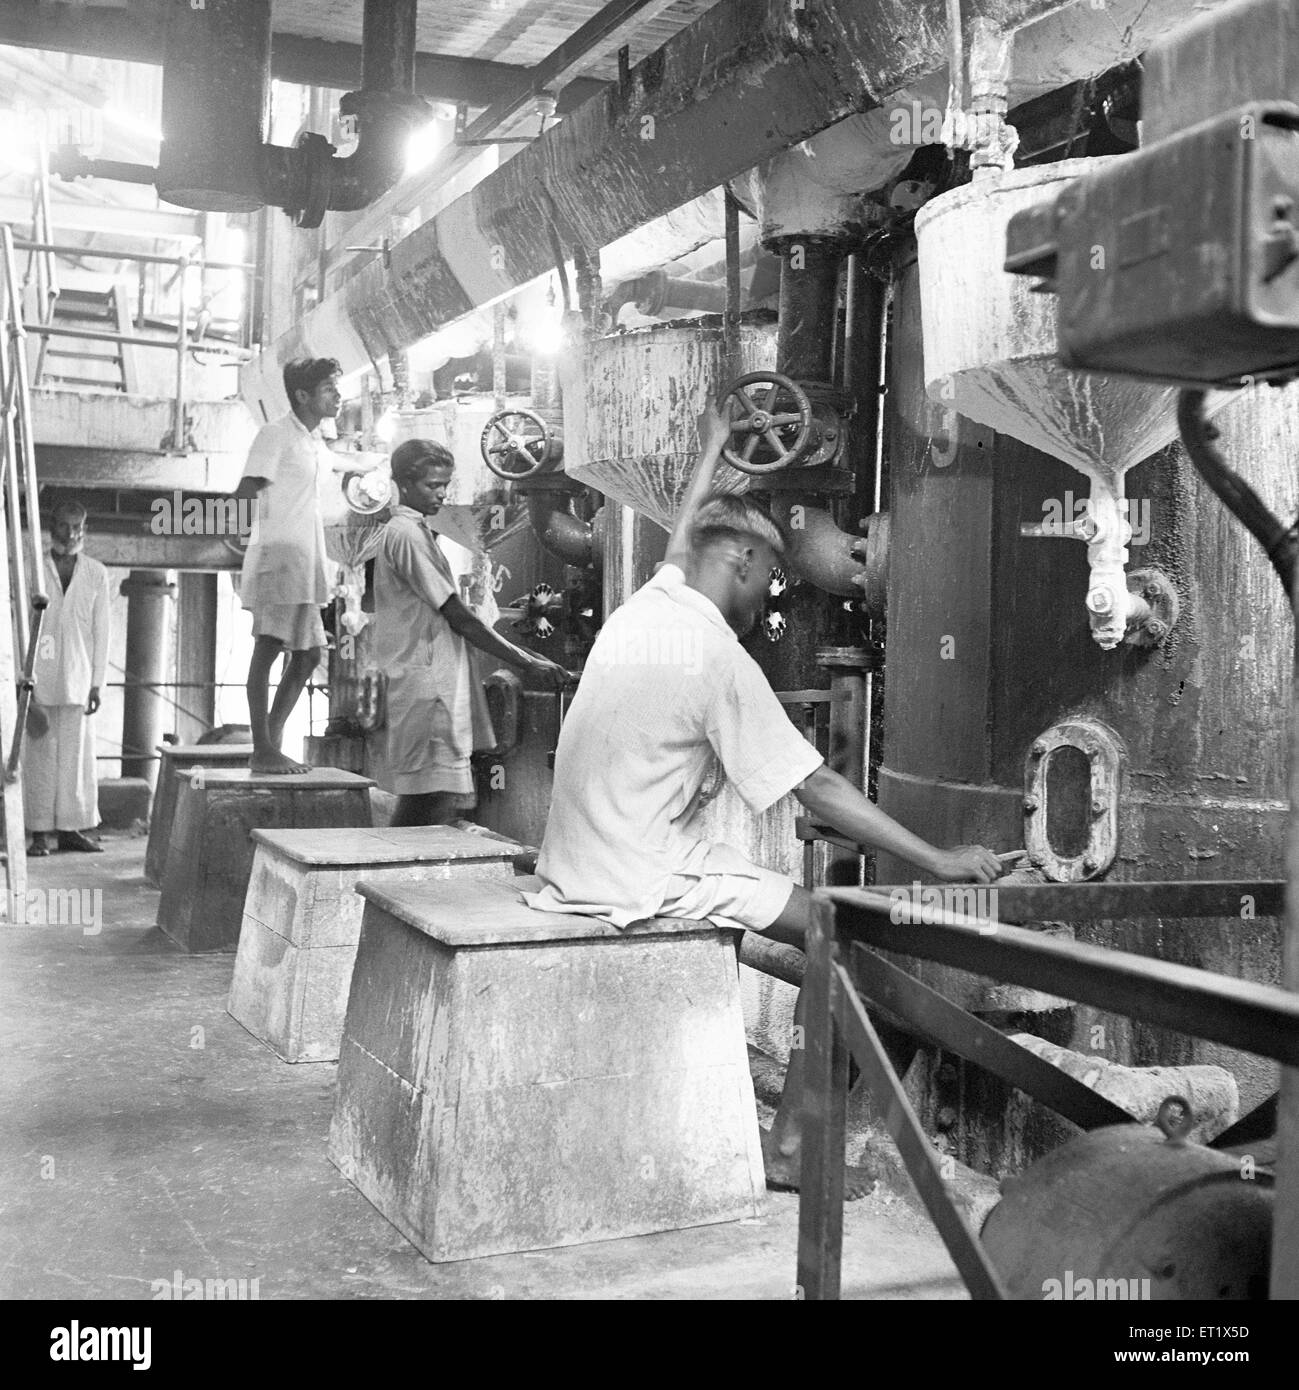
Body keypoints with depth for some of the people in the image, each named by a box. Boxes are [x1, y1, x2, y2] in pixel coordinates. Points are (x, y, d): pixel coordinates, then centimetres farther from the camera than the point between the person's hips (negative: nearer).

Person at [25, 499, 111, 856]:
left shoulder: (96, 573, 7)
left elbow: (101, 630, 7)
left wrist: (96, 682, 2)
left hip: (76, 678, 2)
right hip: (39, 677, -2)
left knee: (77, 753, 2)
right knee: (40, 752, -1)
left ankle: (71, 828, 8)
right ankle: (40, 832, 2)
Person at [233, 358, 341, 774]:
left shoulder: (317, 444, 20)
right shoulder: (276, 434, -6)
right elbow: (245, 493, -12)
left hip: (306, 561, 9)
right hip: (277, 555, -9)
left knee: (308, 653, 9)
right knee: (267, 649, -8)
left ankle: (272, 742, 17)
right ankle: (262, 751, -6)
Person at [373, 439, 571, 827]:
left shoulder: (412, 531, 21)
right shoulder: (407, 534, -11)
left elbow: (448, 619, 20)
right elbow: (458, 618, -14)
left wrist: (526, 657, 15)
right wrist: (526, 664, -13)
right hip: (428, 689, -10)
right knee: (435, 804, -12)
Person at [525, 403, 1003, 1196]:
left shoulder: (647, 602, 5)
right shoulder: (721, 660, -17)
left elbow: (688, 530, 30)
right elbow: (820, 791, -16)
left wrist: (714, 450, 48)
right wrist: (940, 862, -11)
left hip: (572, 862, 9)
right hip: (640, 878, -9)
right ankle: (790, 1146, -3)